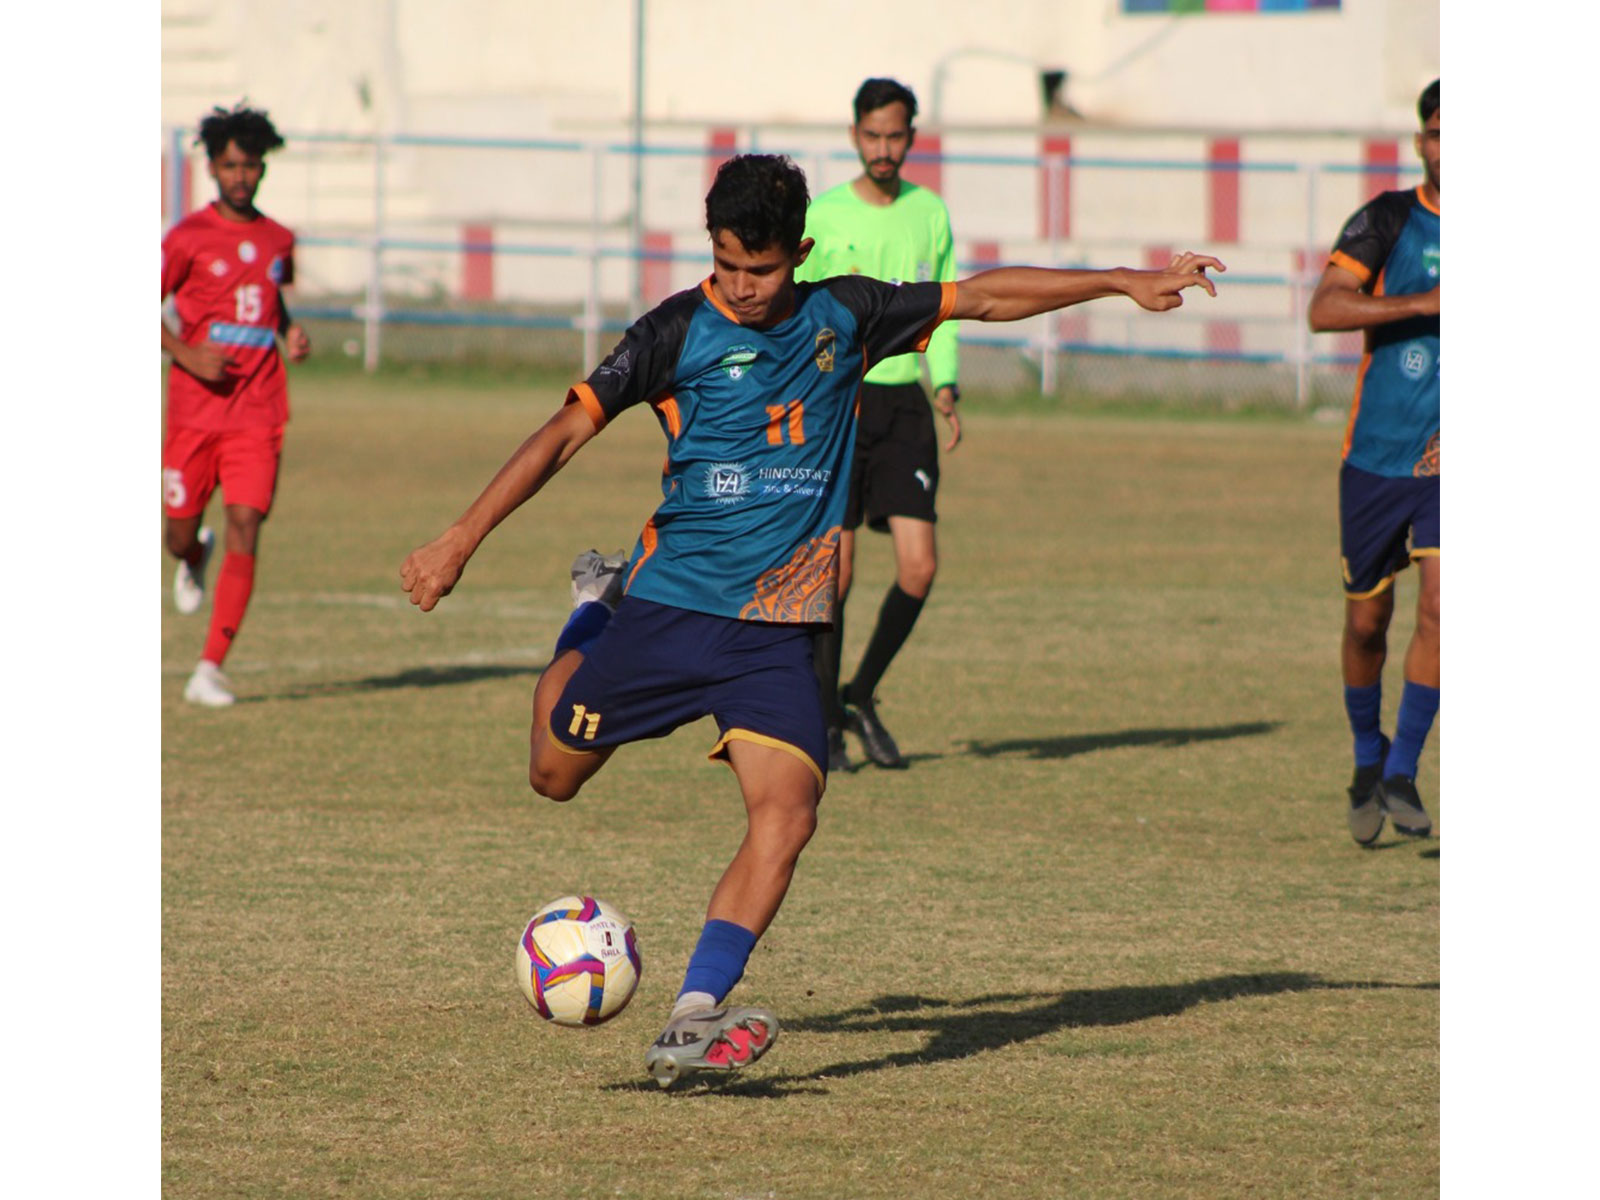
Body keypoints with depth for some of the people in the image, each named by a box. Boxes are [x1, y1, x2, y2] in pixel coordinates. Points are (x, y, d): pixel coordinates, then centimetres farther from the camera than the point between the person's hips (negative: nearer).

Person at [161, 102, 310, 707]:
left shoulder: (277, 241, 11)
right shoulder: (188, 237, -3)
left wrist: (290, 333, 9)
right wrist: (188, 354, -15)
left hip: (258, 412, 2)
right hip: (195, 407, -2)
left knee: (245, 529, -11)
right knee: (179, 533, 5)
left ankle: (211, 668, -12)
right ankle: (193, 560, 47)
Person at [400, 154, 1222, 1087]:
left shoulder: (842, 317, 4)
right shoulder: (680, 332, -6)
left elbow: (985, 298, 13)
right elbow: (566, 432, -9)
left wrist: (1122, 282, 13)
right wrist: (462, 541, -16)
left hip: (779, 626, 1)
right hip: (669, 601, -1)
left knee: (787, 813, -18)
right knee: (555, 774, 12)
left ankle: (693, 1020, -22)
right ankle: (596, 611, 43)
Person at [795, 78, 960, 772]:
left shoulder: (931, 215, 9)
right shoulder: (821, 217, -1)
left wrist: (945, 388, 1)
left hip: (903, 404, 3)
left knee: (919, 568, -7)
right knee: (835, 572, -5)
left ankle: (861, 697, 14)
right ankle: (823, 722, 9)